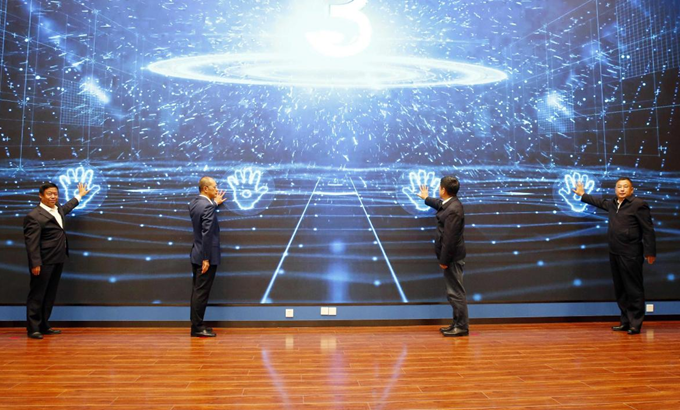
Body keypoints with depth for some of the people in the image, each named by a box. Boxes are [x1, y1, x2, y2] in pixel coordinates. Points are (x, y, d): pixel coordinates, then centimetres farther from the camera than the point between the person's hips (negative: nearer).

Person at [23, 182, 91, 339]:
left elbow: (67, 207, 38)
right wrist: (35, 263, -22)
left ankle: (44, 326, 19)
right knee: (37, 295, 0)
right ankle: (33, 328, 7)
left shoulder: (58, 209, 12)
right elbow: (31, 242, -18)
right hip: (44, 262, -8)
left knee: (50, 295, 12)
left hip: (58, 261, 9)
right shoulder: (34, 216, -15)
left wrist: (79, 195, 50)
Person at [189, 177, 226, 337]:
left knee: (197, 291, 13)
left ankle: (196, 325, 21)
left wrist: (215, 203, 32)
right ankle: (197, 327, 5)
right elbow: (207, 234, -22)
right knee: (201, 292, -2)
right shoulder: (208, 206, -18)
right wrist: (206, 259, -21)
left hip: (196, 255, 9)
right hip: (206, 256, -9)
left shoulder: (194, 203, 8)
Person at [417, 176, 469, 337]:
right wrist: (426, 198, 51)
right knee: (454, 292, 15)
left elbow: (450, 238, -24)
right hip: (451, 256, 10)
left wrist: (444, 260, -19)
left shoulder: (453, 210, -23)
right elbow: (440, 205, 35)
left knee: (456, 292, -2)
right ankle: (458, 323, 24)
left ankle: (462, 327, 7)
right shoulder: (450, 203, 9)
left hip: (452, 257, -10)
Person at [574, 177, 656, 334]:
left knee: (634, 290, 0)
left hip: (630, 255, -7)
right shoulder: (612, 204, 12)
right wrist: (583, 195, 43)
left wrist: (650, 252, -13)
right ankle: (625, 322, 20)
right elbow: (600, 202, 35)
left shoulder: (638, 204, -8)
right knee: (620, 290, 11)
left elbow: (648, 230, -10)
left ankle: (635, 324, 8)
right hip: (614, 254, 7)